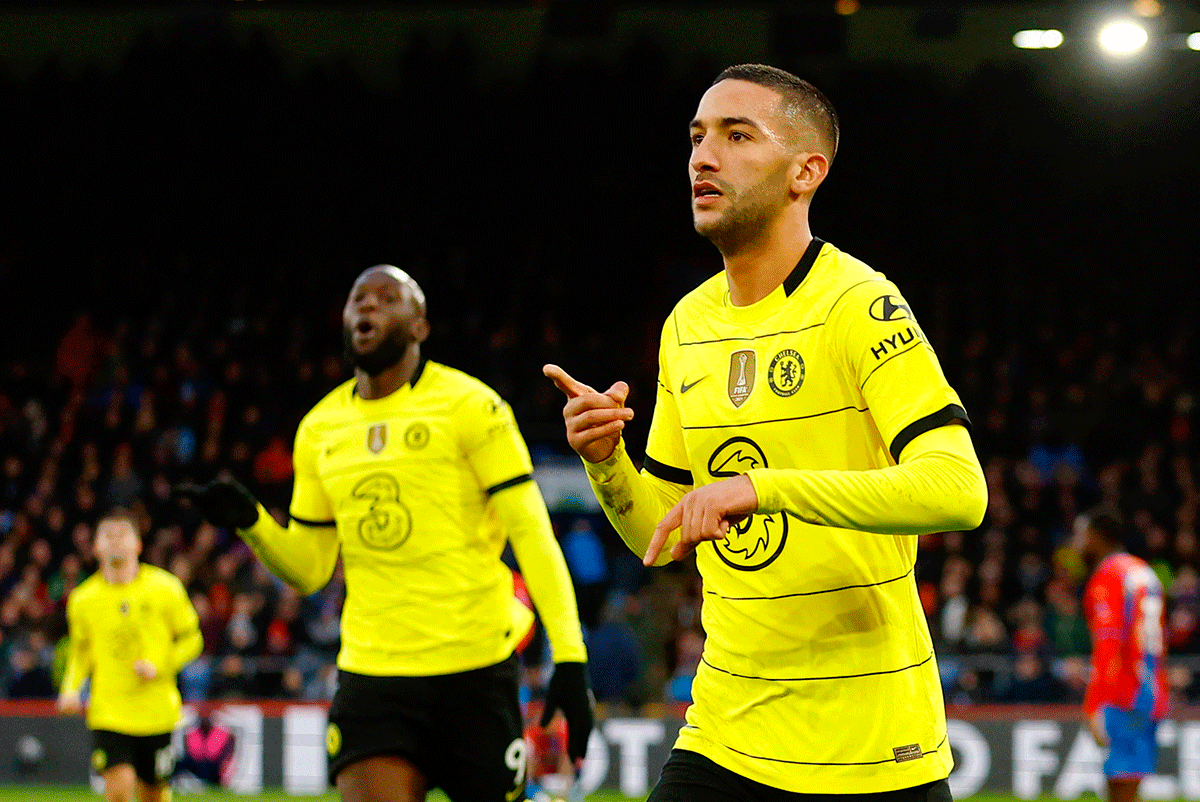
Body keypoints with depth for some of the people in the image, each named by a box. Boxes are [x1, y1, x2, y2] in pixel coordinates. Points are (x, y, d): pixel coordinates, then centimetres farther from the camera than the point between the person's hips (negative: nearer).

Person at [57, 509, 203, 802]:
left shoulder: (165, 588, -1)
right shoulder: (82, 599, 3)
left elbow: (192, 640, 6)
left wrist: (159, 667, -11)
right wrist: (71, 690, 1)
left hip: (156, 713, 0)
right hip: (108, 713, 0)